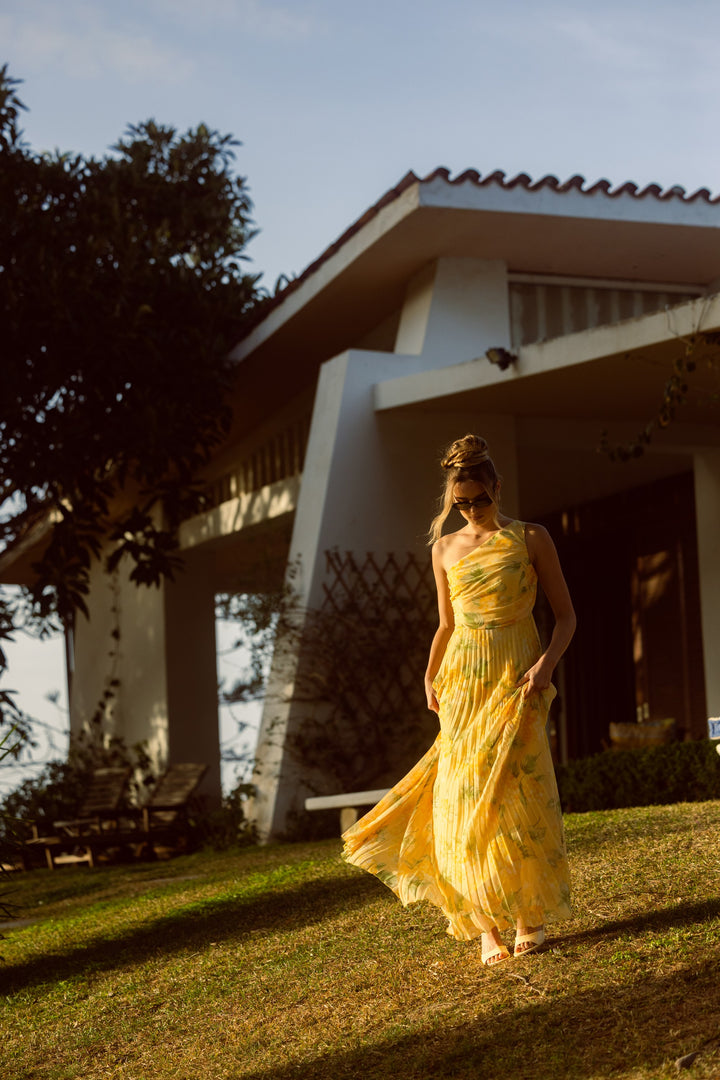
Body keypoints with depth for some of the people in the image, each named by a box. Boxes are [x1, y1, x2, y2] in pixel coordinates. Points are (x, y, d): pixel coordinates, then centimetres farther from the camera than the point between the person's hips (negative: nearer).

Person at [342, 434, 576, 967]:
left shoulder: (531, 538, 1)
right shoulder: (446, 549, 11)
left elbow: (566, 615, 2)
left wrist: (546, 663, -14)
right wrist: (431, 676, 3)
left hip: (516, 681, -3)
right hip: (462, 682, 3)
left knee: (518, 796, -6)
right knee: (466, 798, -4)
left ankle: (532, 915, 10)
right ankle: (487, 927, 0)